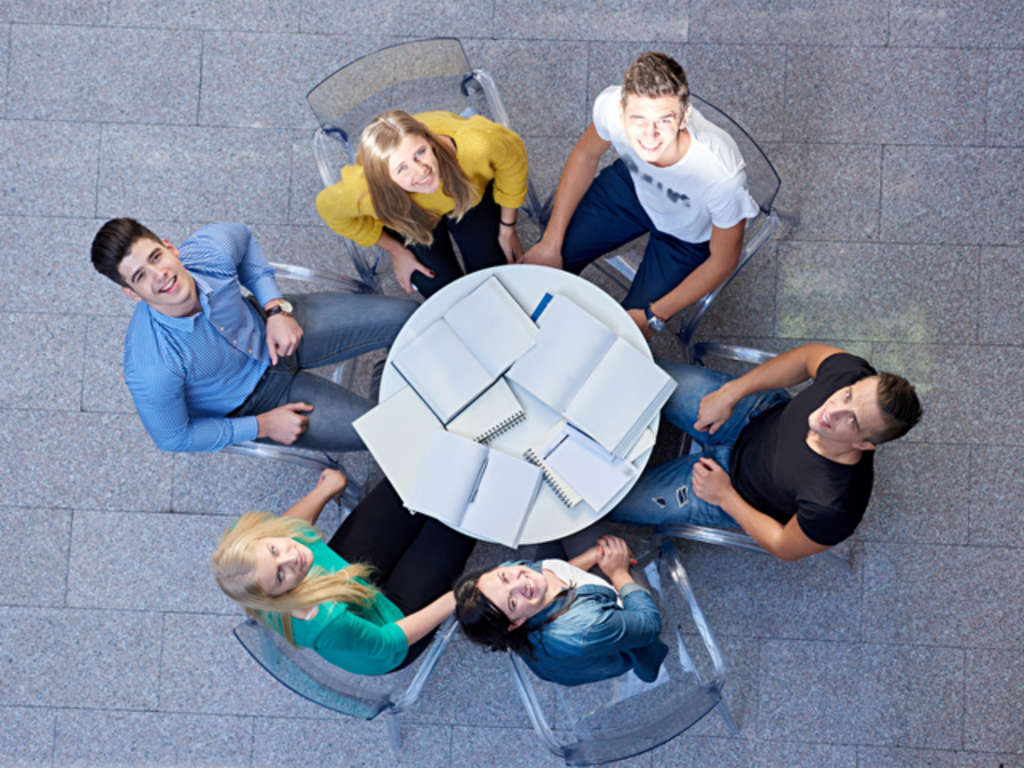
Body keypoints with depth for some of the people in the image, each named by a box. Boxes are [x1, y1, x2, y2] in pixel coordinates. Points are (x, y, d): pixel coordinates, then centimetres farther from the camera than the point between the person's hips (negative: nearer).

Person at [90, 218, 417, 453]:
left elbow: (243, 237, -2)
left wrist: (276, 308, -11)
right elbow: (173, 437, -19)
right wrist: (263, 426, -15)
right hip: (252, 400, -3)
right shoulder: (150, 370, -39)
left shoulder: (211, 249, -29)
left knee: (409, 318, -2)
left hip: (272, 326, 4)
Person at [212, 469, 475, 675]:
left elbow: (287, 523, 0)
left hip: (362, 580, 6)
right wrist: (452, 601, -25)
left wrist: (326, 489, 13)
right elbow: (392, 645, -28)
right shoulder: (325, 623, -47)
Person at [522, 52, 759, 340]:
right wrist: (551, 242, -6)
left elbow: (723, 260, -22)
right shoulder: (611, 105, -34)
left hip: (686, 237, -3)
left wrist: (653, 318, -20)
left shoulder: (723, 175, -43)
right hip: (632, 185, 3)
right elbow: (586, 155, -8)